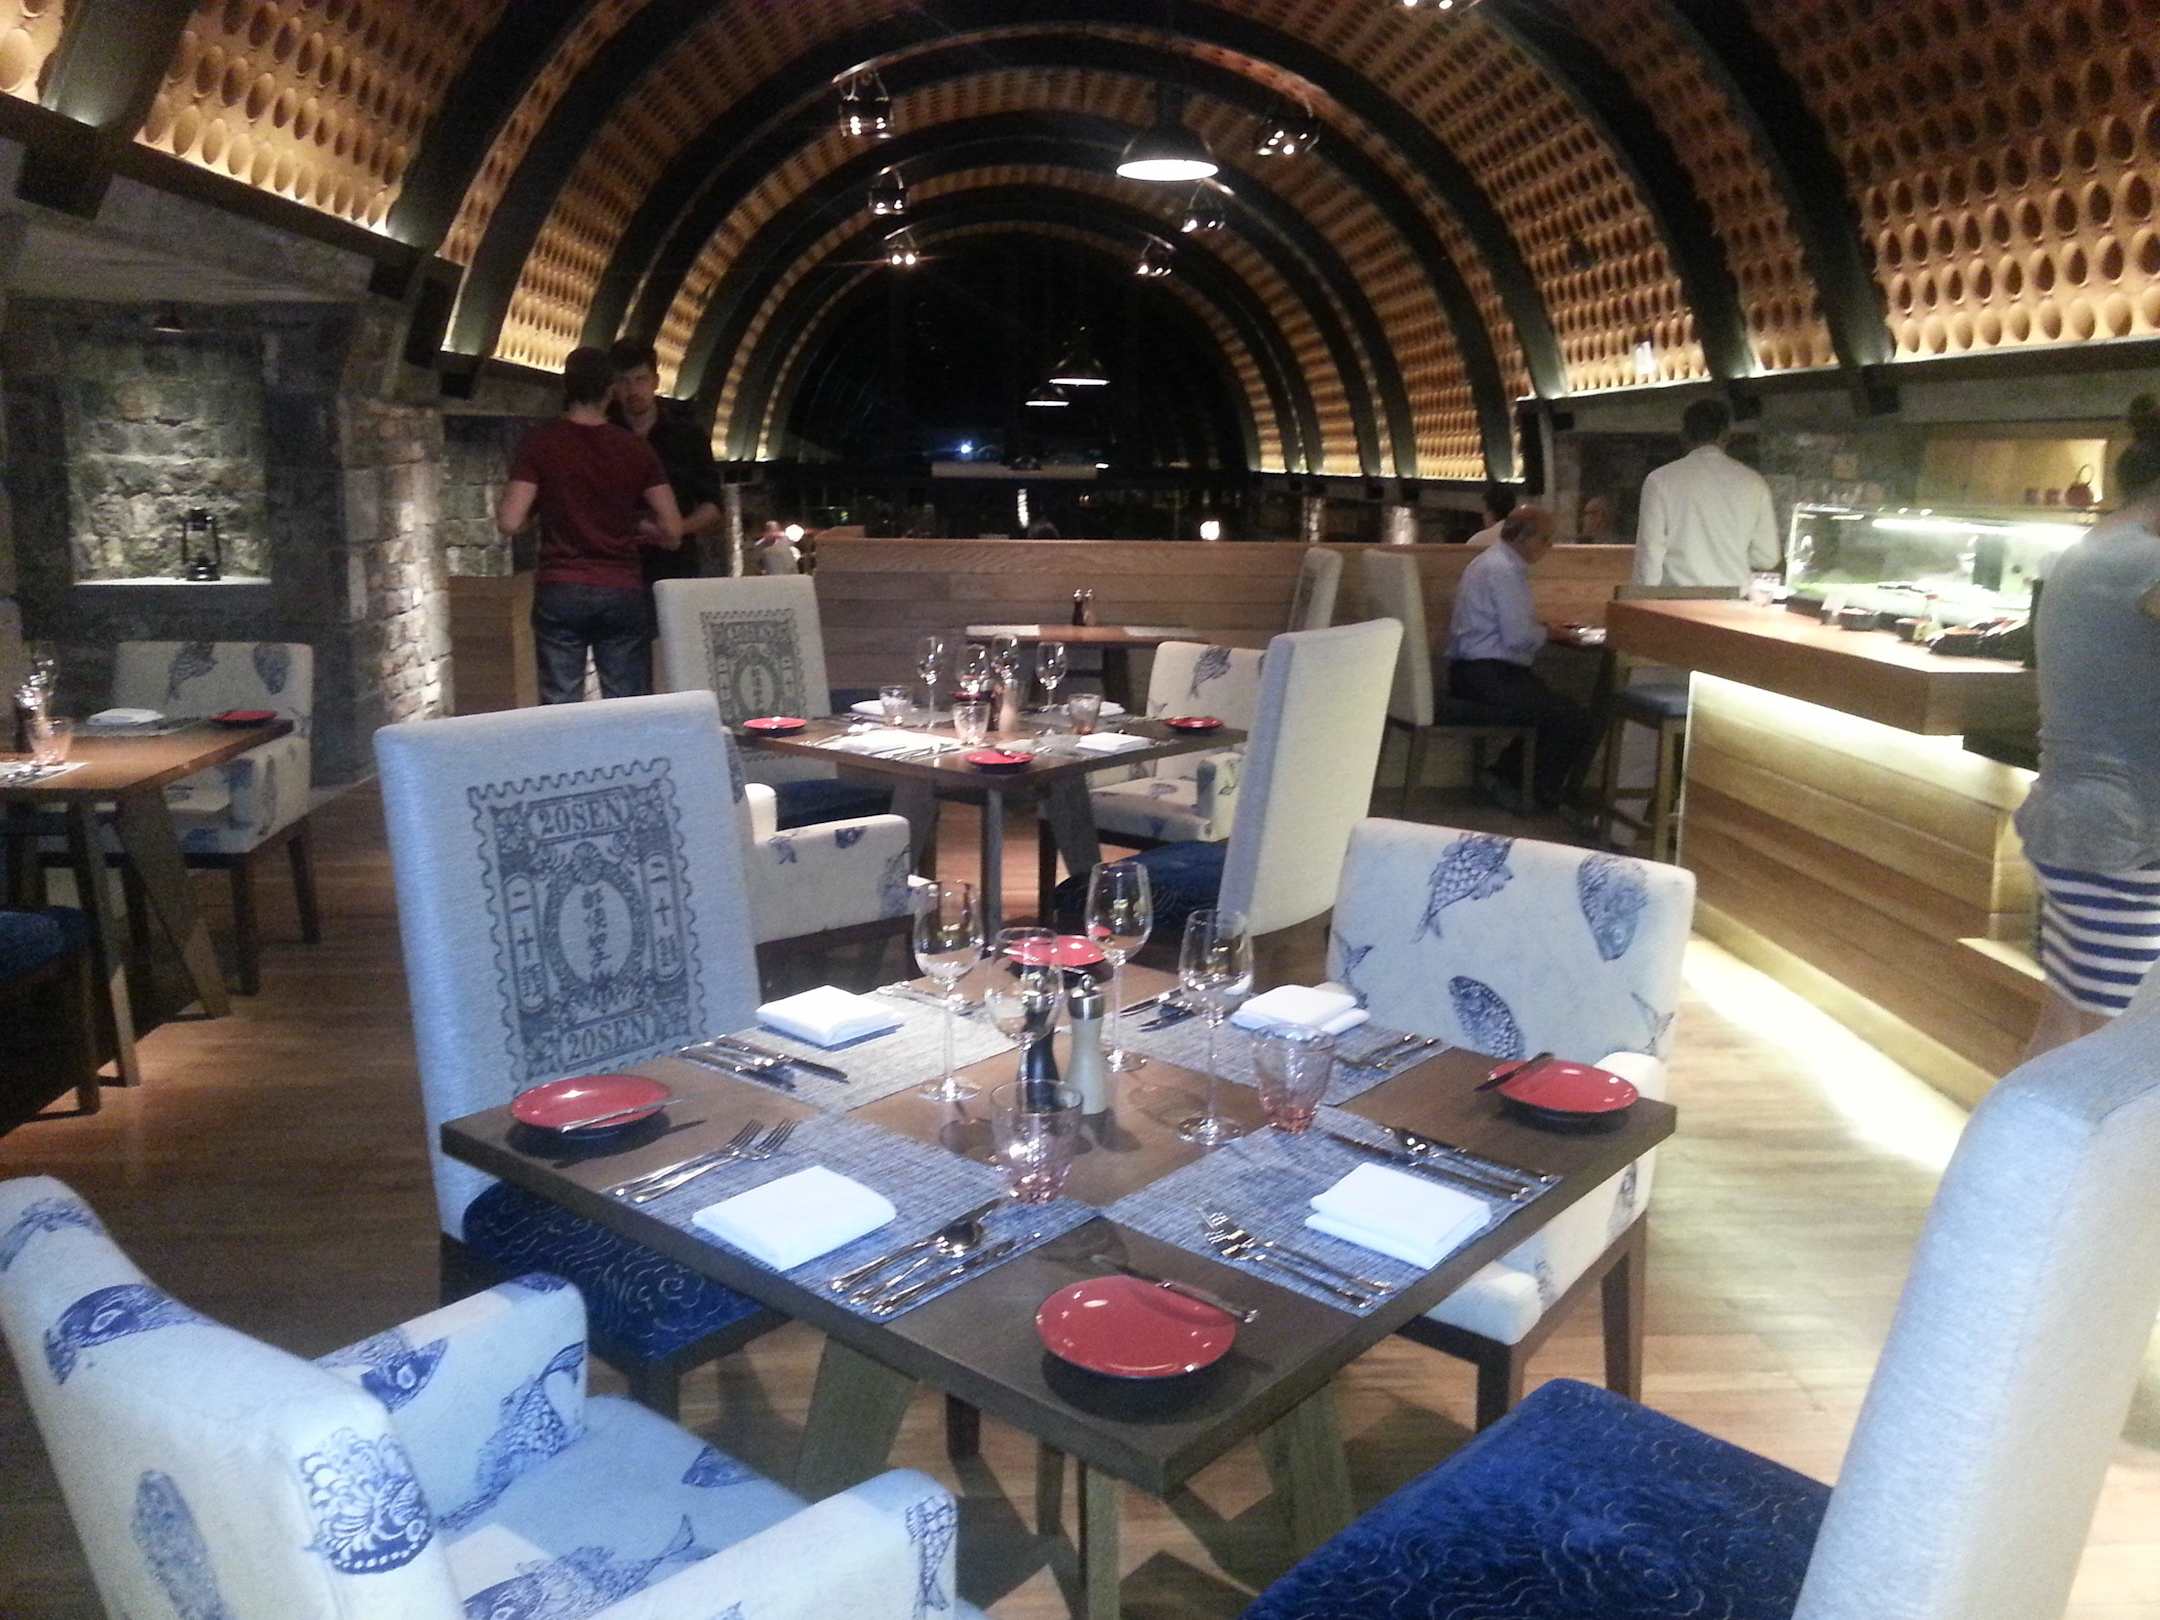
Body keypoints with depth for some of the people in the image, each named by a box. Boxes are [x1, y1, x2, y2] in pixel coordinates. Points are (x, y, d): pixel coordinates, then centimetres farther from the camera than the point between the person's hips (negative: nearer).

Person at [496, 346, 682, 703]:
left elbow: (510, 522, -7)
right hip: (623, 593, 1)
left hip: (561, 593, -1)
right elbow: (672, 531, 1)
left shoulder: (539, 443, -1)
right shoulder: (635, 448, 4)